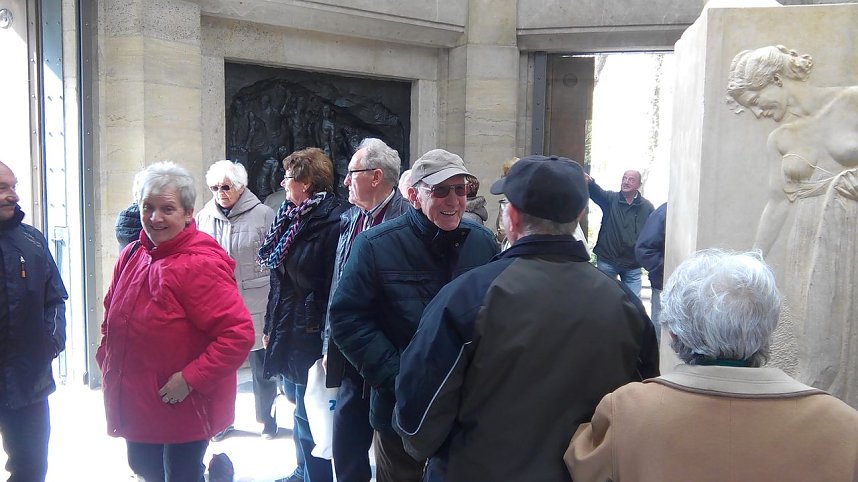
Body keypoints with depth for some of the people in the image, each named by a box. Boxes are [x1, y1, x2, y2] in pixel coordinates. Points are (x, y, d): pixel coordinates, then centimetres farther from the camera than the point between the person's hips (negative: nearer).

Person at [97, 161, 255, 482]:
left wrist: (190, 379, -26)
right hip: (135, 403, 8)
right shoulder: (132, 255, 2)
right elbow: (113, 317, 18)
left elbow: (238, 334, -28)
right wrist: (106, 359, 7)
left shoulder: (201, 264, -22)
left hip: (183, 406, -8)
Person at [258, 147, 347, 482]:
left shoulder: (332, 220, -17)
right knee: (301, 407, 20)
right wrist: (270, 326, 15)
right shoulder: (291, 216, 10)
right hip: (288, 330, 9)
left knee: (310, 415, 1)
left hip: (311, 334, -9)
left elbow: (335, 287, -19)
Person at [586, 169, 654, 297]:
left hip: (633, 265, 1)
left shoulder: (647, 207, 2)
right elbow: (597, 192, -24)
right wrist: (590, 182, -47)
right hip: (607, 261, -1)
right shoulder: (611, 198, -2)